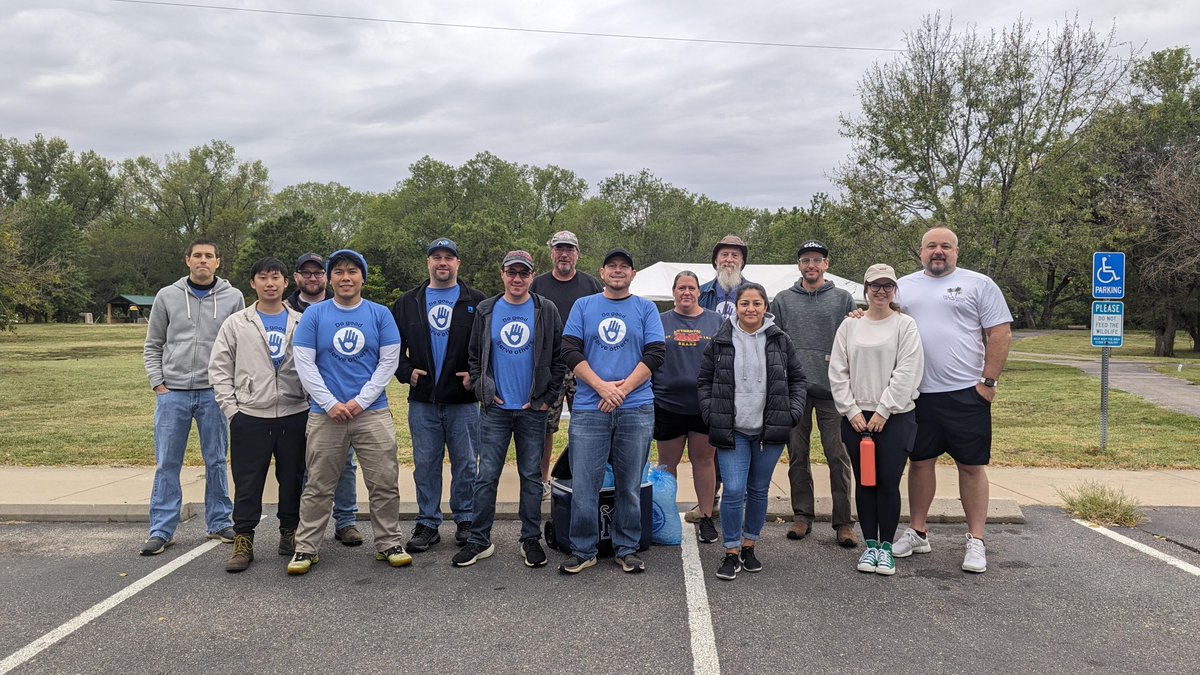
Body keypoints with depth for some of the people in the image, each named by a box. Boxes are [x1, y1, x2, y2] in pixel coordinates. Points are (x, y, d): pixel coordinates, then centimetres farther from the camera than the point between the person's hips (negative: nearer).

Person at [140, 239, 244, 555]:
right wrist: (157, 383, 0)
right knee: (167, 464, 3)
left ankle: (220, 523, 19)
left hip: (214, 393, 0)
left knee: (216, 461, 8)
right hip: (173, 393, 1)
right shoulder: (167, 296, 5)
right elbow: (152, 345, 10)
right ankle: (162, 530, 11)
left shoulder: (233, 297, 3)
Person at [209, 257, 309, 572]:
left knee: (293, 480, 9)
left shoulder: (302, 323, 7)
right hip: (250, 417, -1)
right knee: (248, 482, 2)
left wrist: (314, 403, 1)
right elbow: (219, 368, 5)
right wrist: (231, 407, -3)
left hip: (295, 415, 1)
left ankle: (290, 534, 24)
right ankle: (243, 541, 13)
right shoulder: (236, 324, 5)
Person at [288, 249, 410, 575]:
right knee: (318, 486, 7)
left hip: (373, 412, 0)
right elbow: (304, 364, -1)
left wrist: (361, 400, -8)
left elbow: (388, 361, 1)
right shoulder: (314, 315, 3)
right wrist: (330, 404, -9)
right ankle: (306, 548, 17)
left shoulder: (380, 314, 4)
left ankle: (389, 543, 15)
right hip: (325, 414, 0)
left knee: (384, 483, 2)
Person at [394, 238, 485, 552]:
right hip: (422, 400, 2)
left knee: (465, 464, 6)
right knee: (425, 464, 7)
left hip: (463, 400, -2)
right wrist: (406, 371, -1)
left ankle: (465, 520, 19)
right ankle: (427, 523, 17)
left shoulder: (476, 302, 4)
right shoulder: (408, 303, 10)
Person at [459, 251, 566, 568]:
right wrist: (482, 391, -1)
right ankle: (479, 540, 12)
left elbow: (559, 358, 2)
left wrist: (547, 397, -4)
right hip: (495, 409, 1)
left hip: (533, 410, -1)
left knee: (532, 476, 8)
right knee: (487, 476, 2)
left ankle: (531, 540, 18)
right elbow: (475, 356, 10)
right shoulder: (486, 311, 5)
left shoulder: (547, 311, 1)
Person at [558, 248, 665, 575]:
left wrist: (622, 389, -11)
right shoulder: (583, 306, 10)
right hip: (588, 409, 0)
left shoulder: (646, 309, 9)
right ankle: (583, 550, 14)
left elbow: (654, 355, 0)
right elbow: (570, 351, 1)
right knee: (584, 484, 0)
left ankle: (627, 549, 20)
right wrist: (601, 386, -11)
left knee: (629, 484, 7)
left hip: (636, 409, 0)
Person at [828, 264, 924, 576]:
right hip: (856, 417, 3)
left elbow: (907, 372, -8)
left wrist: (883, 411, -12)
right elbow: (837, 372, 5)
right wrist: (851, 410, -4)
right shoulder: (849, 326, 8)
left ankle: (886, 546, 13)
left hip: (895, 417, -2)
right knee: (864, 483, 8)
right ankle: (870, 544, 18)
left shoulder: (905, 325, 0)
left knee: (889, 483, -1)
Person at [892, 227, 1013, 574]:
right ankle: (917, 532, 24)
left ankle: (976, 541, 13)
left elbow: (1001, 334, -2)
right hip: (918, 393, 3)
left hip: (966, 392, -3)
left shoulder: (979, 284, 1)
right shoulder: (903, 286, 12)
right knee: (920, 461, 11)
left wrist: (988, 381, -8)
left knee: (971, 465, 3)